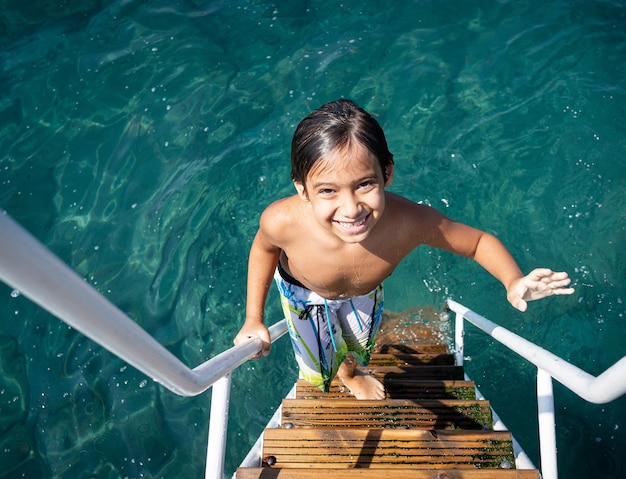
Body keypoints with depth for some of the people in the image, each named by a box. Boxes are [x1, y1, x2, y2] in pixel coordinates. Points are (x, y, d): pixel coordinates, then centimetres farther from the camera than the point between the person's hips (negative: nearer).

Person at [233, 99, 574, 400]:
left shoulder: (408, 221, -44)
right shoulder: (283, 221, -44)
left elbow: (479, 241, -24)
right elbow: (264, 248, -17)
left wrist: (513, 281, -44)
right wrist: (254, 319, -12)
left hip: (365, 292, 2)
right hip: (303, 293, -1)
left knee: (360, 348, 32)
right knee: (318, 373, 21)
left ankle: (350, 373, 72)